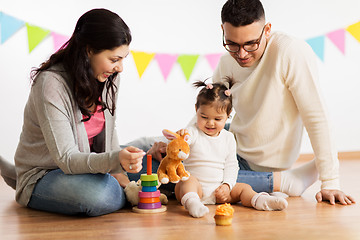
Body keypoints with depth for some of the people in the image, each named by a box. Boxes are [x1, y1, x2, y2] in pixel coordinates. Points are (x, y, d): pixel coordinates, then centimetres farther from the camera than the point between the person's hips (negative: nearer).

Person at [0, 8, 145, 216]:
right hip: (43, 174, -8)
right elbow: (67, 159, -29)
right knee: (97, 194, -38)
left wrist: (118, 171, -7)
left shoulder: (108, 78, -5)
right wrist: (116, 159, -45)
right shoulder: (51, 85, -27)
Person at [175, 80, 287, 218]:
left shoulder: (228, 138, 9)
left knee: (243, 188, -7)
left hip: (218, 192, 5)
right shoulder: (193, 133, -3)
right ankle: (191, 202, -57)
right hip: (196, 186, -4)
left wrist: (227, 185, -6)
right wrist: (180, 137, -47)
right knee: (189, 181, -34)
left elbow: (231, 165, 10)